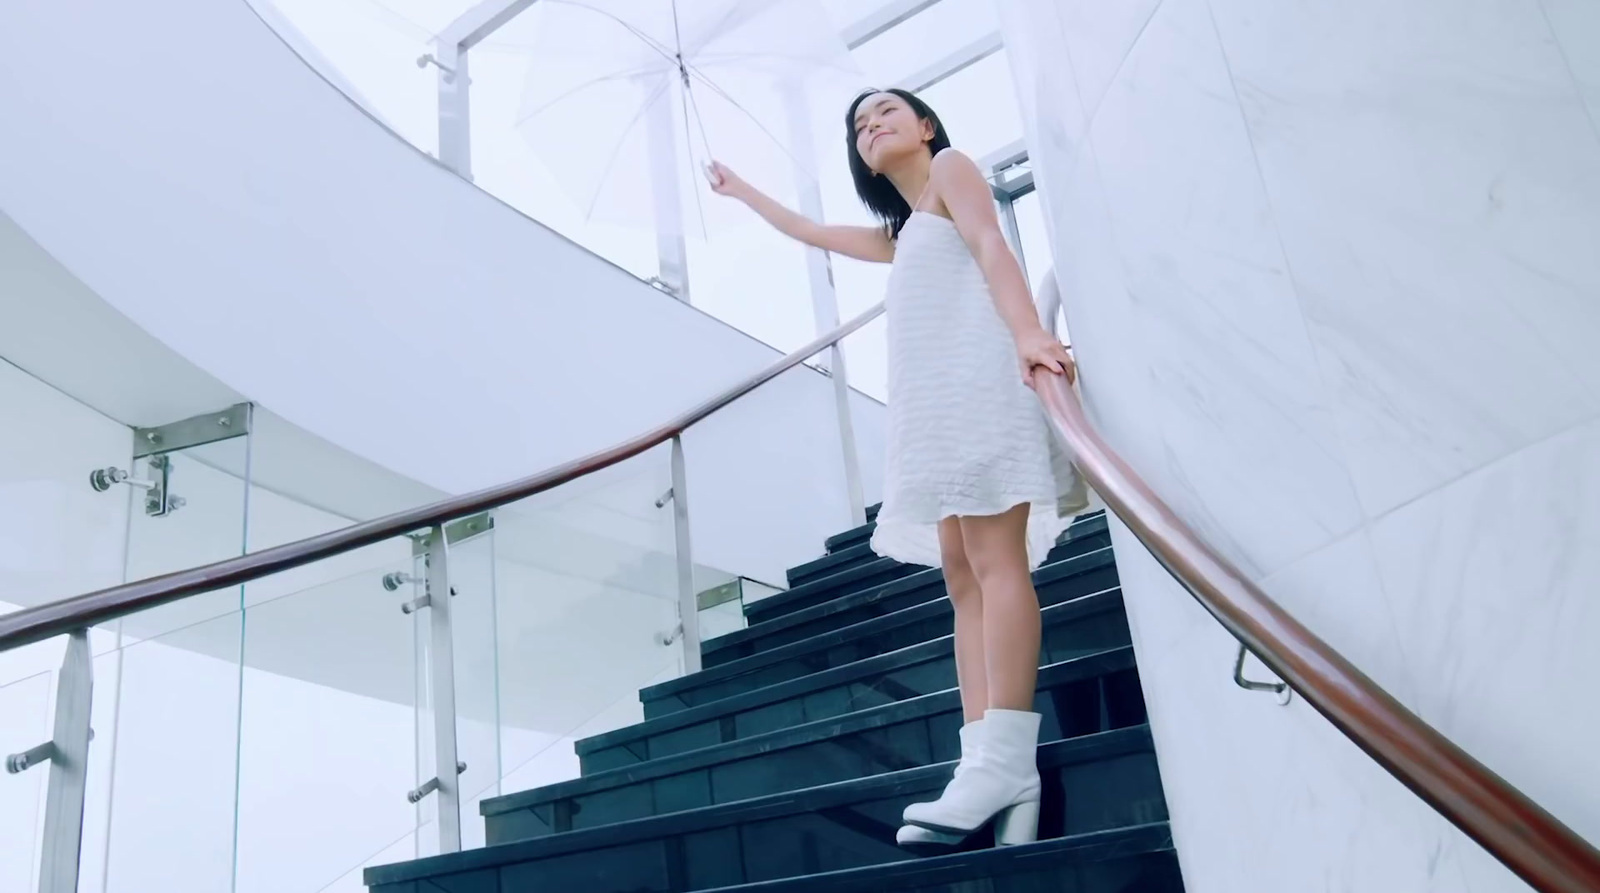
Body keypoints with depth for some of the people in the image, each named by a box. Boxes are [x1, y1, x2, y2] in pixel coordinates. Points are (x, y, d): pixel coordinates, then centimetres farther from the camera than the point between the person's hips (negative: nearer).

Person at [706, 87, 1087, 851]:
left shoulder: (952, 166, 12)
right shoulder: (902, 232, 33)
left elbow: (992, 246, -7)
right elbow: (812, 233, 47)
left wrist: (1029, 332, -24)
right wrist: (741, 193, 57)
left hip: (978, 375, -8)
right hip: (936, 400, 9)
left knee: (995, 559, -19)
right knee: (963, 576, -5)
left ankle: (1006, 758, -26)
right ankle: (985, 763, -12)